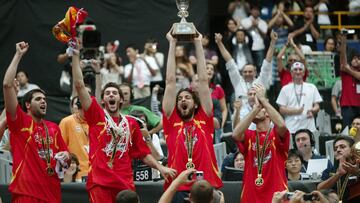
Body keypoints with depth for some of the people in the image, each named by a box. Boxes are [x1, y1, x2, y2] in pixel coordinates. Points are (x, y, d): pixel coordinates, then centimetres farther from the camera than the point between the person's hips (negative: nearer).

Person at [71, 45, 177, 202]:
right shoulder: (96, 116, 9)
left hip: (125, 183, 3)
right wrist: (75, 55, -1)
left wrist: (160, 167, 4)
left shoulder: (131, 123, 16)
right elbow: (79, 85, 2)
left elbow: (143, 153, 20)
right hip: (100, 182, -3)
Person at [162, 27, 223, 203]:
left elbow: (203, 80, 16)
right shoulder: (172, 122, 12)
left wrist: (198, 44, 18)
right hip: (178, 189, -1)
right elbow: (170, 81, 13)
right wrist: (172, 44, 14)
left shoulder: (204, 121, 14)